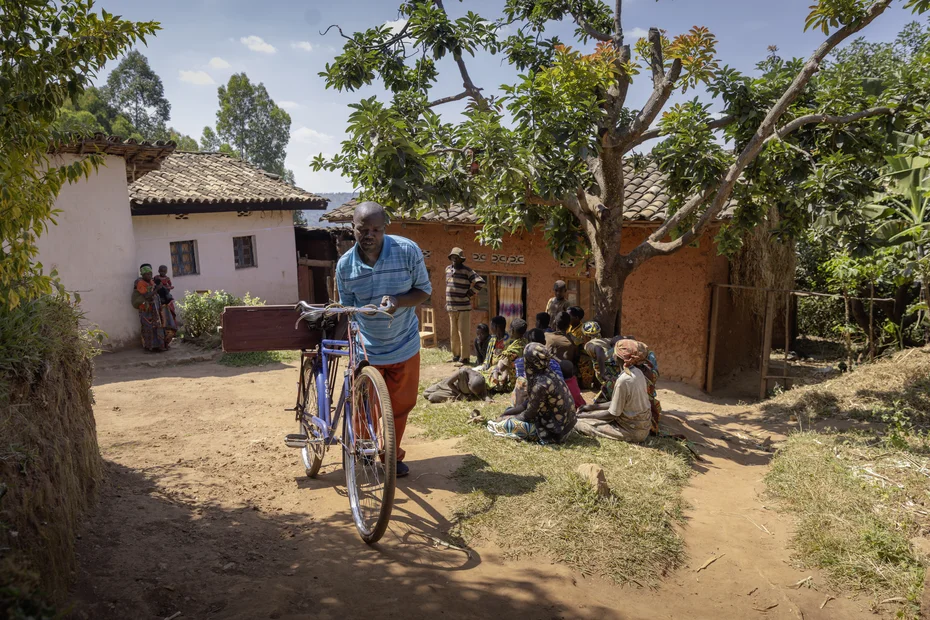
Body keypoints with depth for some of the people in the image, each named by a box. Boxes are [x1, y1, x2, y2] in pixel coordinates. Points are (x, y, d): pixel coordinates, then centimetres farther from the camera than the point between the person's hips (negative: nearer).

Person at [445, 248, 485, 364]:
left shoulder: (467, 271, -9)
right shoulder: (448, 269, 11)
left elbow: (481, 282, -16)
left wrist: (469, 294, -12)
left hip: (464, 307, -6)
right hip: (451, 308, 6)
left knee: (463, 333, -5)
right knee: (453, 333, 11)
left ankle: (464, 357, 1)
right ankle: (456, 355, 22)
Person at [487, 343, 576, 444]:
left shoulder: (541, 384, -28)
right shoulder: (547, 373, -2)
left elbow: (529, 414, -16)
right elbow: (529, 403, 8)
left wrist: (507, 418, -1)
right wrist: (506, 413, 8)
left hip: (553, 432, -9)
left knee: (508, 424, -10)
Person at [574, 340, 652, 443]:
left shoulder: (623, 380, -27)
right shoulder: (638, 372, -1)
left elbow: (612, 414, -19)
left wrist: (585, 415, -8)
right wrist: (594, 407, 9)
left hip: (633, 430, -8)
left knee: (579, 424, -10)